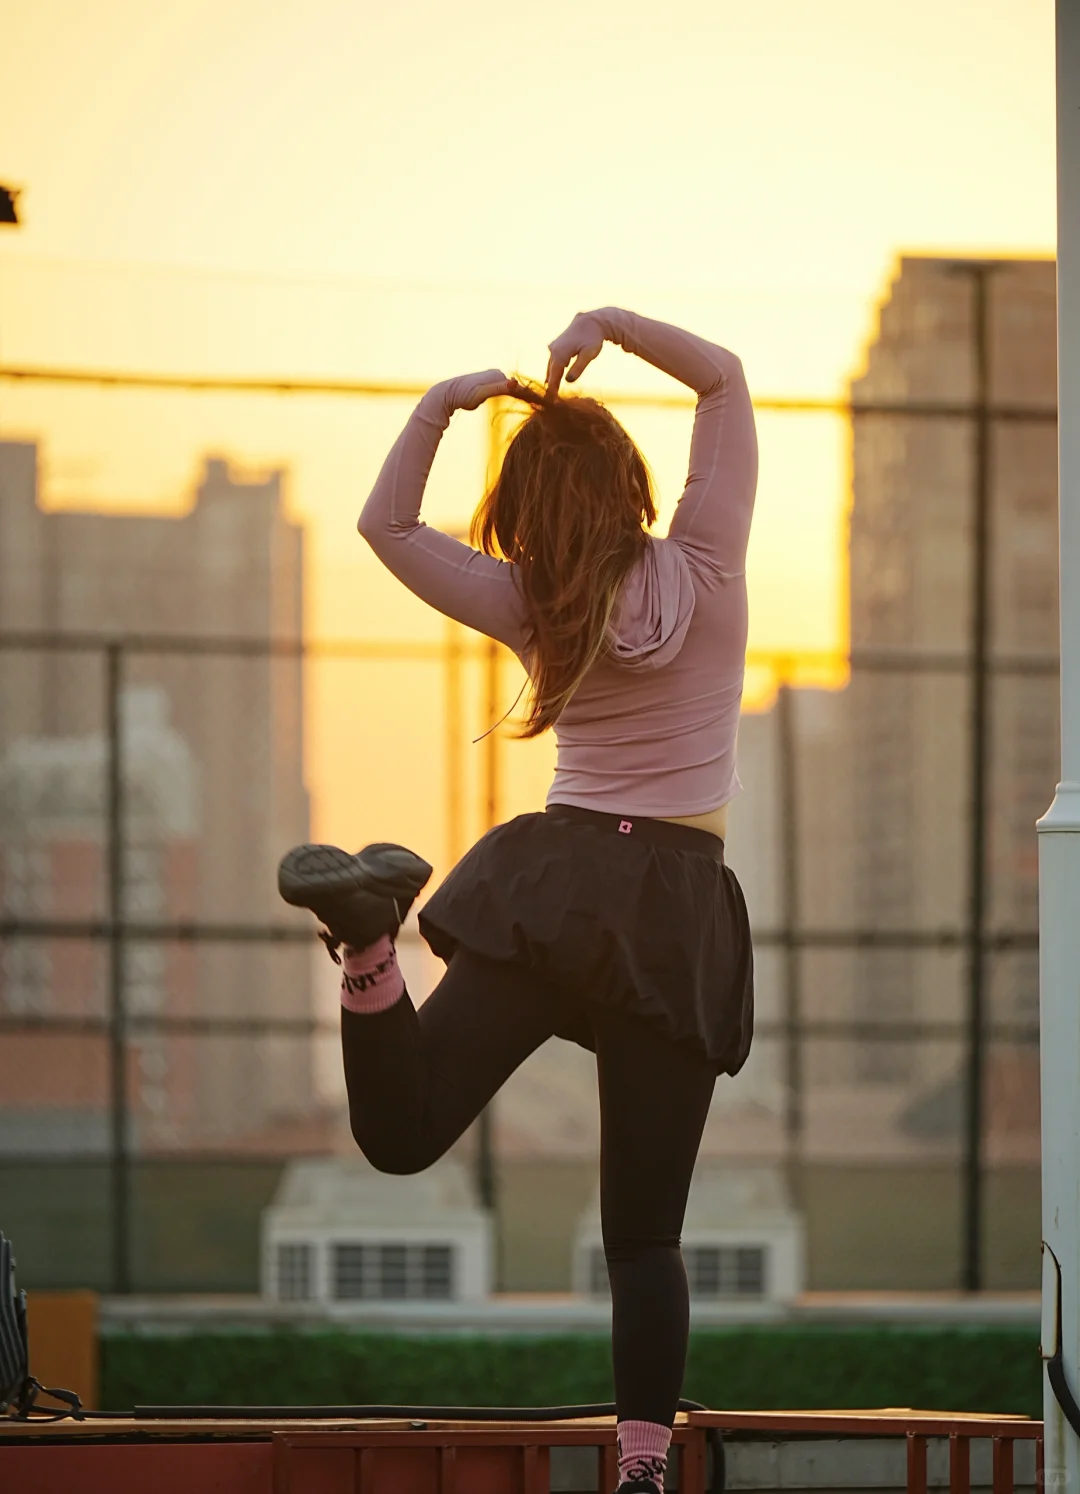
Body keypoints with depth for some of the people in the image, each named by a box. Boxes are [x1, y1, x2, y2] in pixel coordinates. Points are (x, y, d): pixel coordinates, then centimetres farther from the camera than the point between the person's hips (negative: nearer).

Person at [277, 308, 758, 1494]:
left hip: (548, 884, 0)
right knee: (644, 1234, 3)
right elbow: (725, 377, 8)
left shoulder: (532, 608, 2)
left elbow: (386, 524, 11)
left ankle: (371, 931, -30)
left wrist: (437, 408, 5)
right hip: (678, 913, 0)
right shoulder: (702, 572, -1)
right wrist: (615, 328, -1)